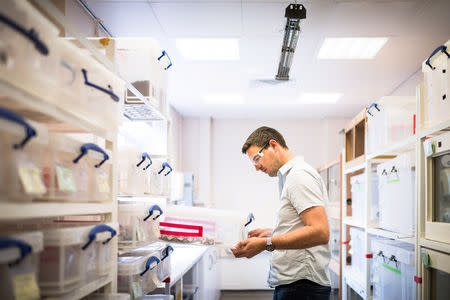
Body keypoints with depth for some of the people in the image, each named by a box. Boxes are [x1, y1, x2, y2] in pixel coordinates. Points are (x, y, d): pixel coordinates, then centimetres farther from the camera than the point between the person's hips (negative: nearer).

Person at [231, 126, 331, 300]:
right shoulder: (288, 176, 20)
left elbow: (320, 233, -23)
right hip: (290, 282, 10)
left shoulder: (299, 175, -12)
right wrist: (271, 234, 16)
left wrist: (267, 244, -22)